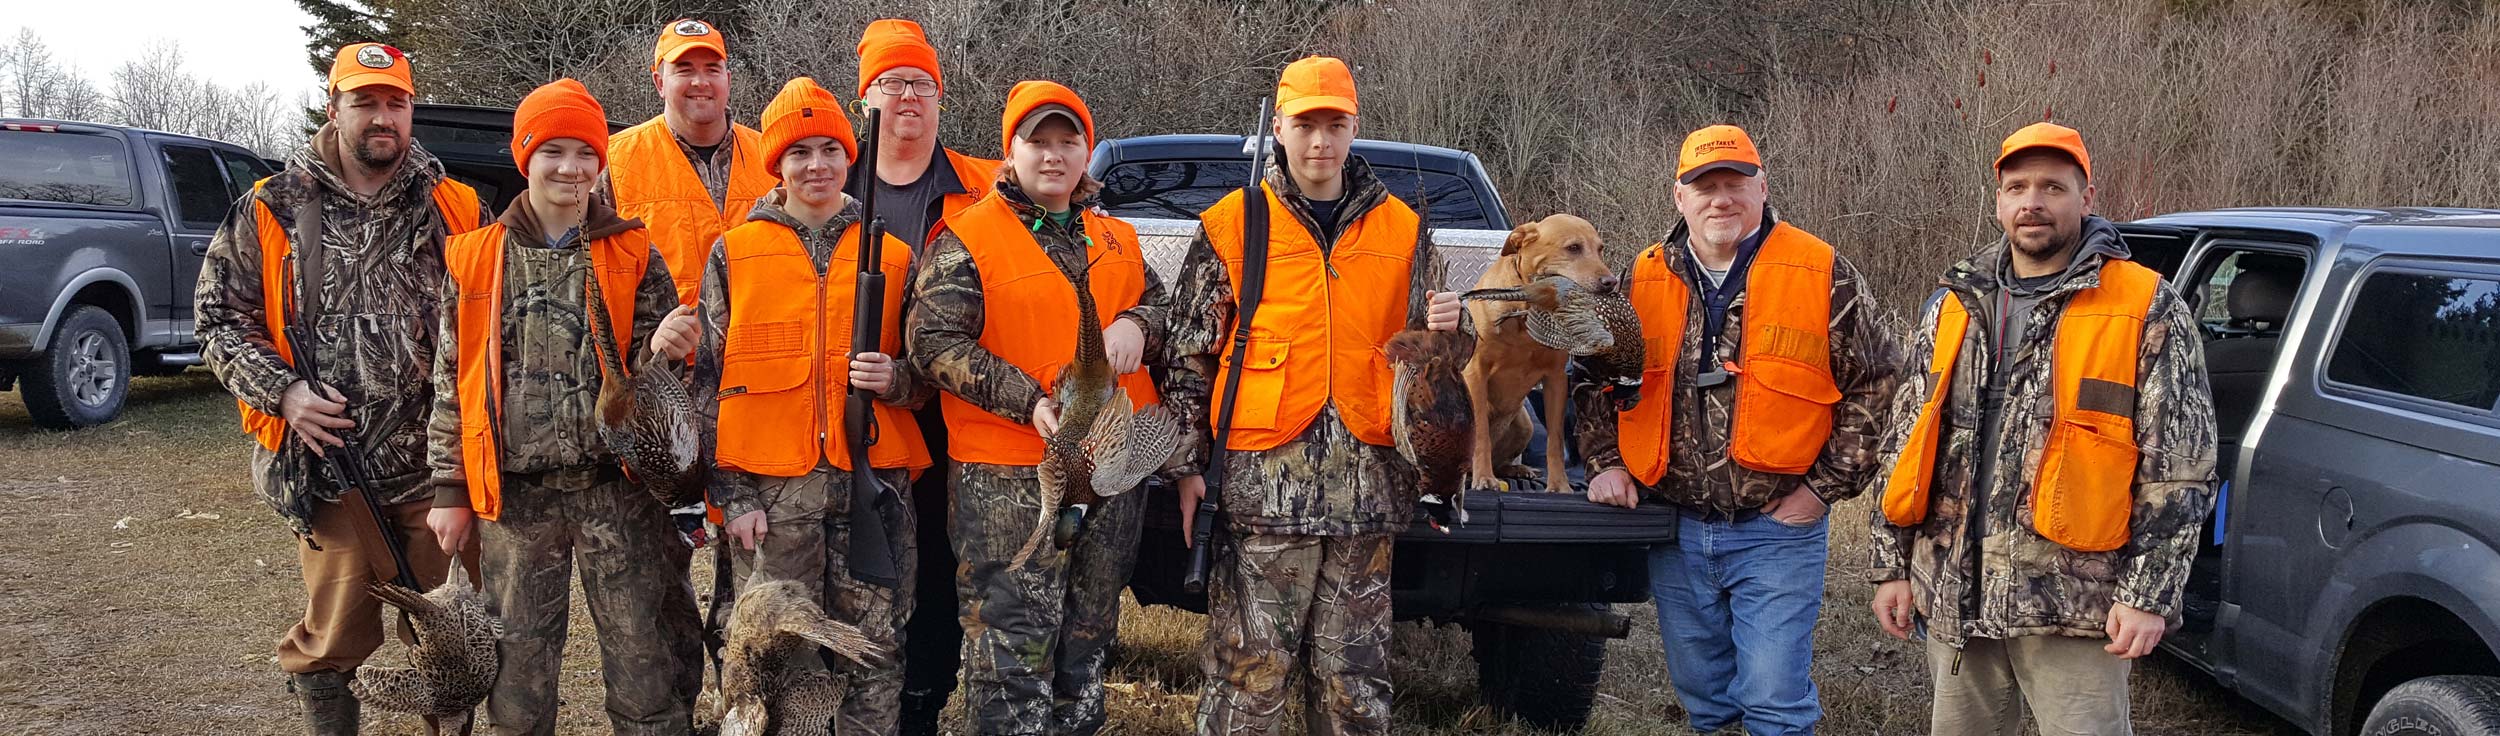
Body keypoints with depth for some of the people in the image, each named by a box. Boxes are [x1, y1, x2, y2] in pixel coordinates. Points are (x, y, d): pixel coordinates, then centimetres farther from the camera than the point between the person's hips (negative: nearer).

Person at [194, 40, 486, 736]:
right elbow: (220, 319, 6)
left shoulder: (458, 209, 6)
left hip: (440, 464, 1)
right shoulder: (271, 212, 3)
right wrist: (282, 390, -9)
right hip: (330, 463, -1)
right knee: (333, 637, 6)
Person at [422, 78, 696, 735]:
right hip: (516, 493, 1)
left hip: (617, 489, -1)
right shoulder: (473, 259, 6)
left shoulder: (634, 256, 4)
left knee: (645, 661, 1)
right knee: (520, 663, 9)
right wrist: (451, 489, 5)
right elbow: (450, 381, 8)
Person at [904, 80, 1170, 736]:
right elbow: (934, 342, -12)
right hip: (1010, 479, -6)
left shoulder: (1116, 240, 14)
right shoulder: (968, 238, -5)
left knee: (1090, 636, 17)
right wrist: (1030, 401, -21)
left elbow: (1160, 302, 22)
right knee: (1013, 643, -6)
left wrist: (1136, 324, -3)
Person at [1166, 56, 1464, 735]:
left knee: (1354, 677, 8)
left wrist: (1442, 328, -2)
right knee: (1250, 667, -2)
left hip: (1367, 482, 3)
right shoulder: (1230, 225, 5)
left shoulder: (1402, 228, 12)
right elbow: (1191, 355, 6)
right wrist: (1189, 464, 1)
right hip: (1264, 479, -2)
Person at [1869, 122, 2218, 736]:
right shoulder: (1954, 305, 11)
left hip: (2072, 604, -5)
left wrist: (2150, 595, -11)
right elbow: (1906, 447, 14)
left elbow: (2179, 471, -5)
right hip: (1954, 593, 5)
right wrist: (1892, 564, 10)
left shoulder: (2148, 311, -3)